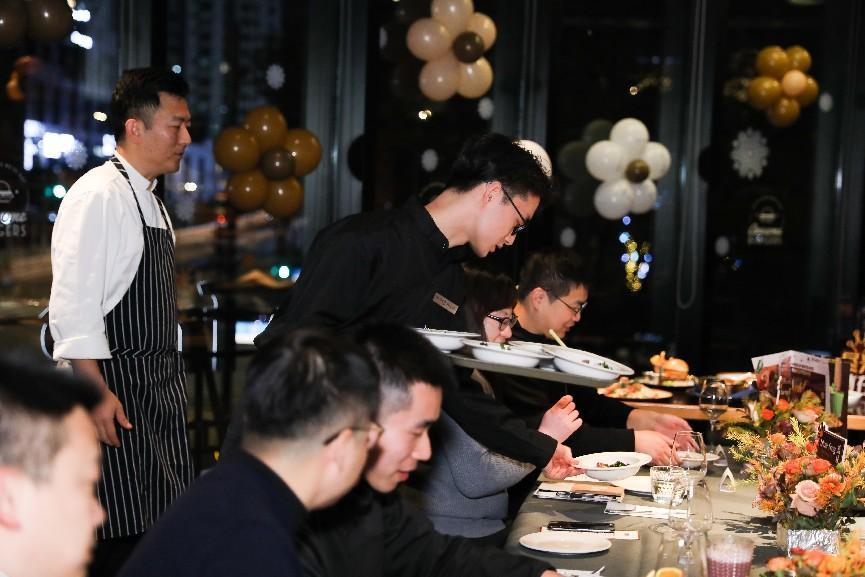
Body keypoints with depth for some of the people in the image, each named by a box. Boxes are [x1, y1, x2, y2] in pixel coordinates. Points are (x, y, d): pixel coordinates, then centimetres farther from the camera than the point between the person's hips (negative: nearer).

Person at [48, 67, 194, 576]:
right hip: (116, 386, -9)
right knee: (118, 536, -6)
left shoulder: (150, 200, 16)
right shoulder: (98, 195, -12)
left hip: (161, 389, 9)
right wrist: (97, 392, -22)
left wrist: (172, 379, 18)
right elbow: (73, 305, -19)